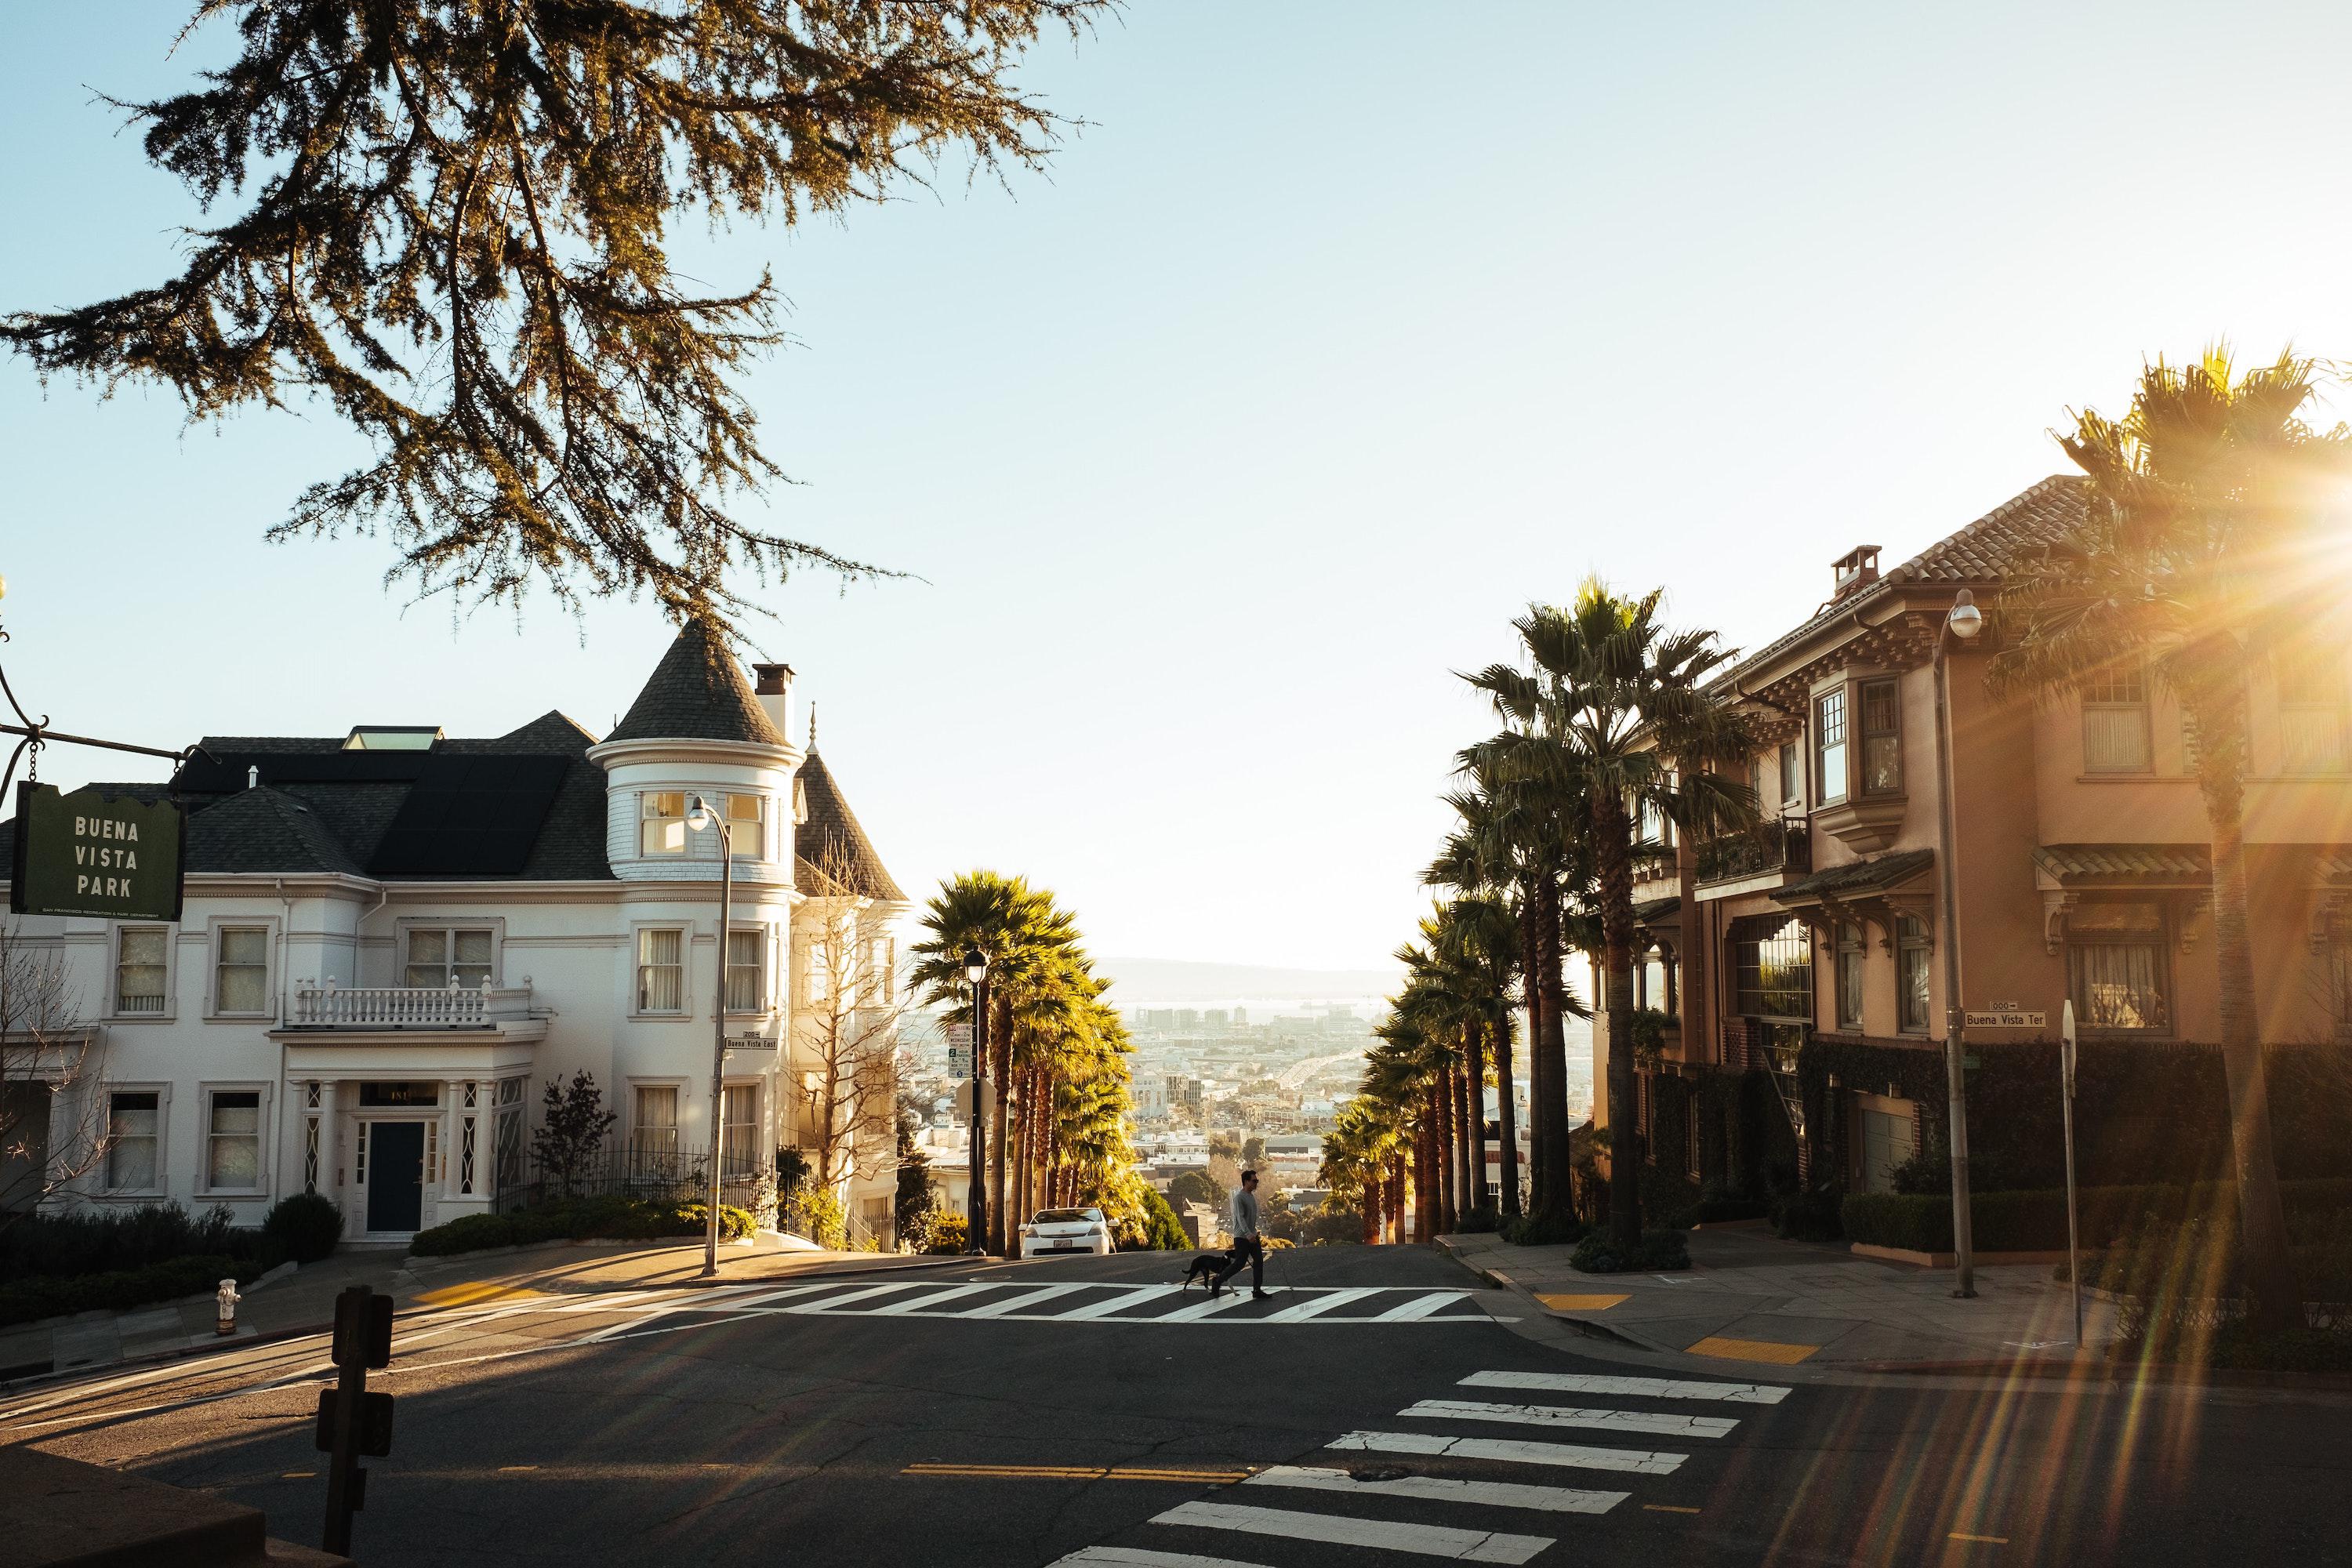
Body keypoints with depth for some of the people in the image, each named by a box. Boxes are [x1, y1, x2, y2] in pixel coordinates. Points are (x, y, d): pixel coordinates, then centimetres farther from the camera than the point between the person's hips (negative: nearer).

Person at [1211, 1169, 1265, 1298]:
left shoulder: (1252, 1196, 13)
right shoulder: (1239, 1198, -16)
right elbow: (1240, 1217, -27)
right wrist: (1248, 1234, -37)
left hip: (1253, 1235, 9)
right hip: (1242, 1237, -9)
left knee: (1259, 1261, 2)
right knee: (1239, 1264, -6)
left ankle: (1257, 1290, 5)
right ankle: (1217, 1281, 10)